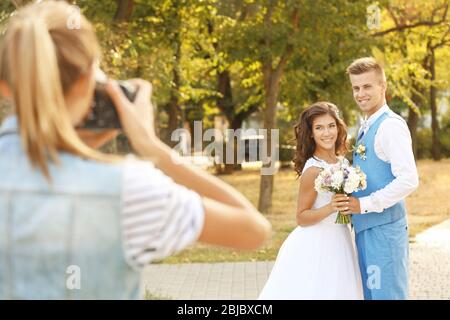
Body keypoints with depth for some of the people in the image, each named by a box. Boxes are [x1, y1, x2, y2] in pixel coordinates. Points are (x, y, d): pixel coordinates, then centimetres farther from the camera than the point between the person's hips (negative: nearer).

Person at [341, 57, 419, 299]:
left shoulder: (391, 125, -13)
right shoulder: (367, 128, 15)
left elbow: (409, 180, -23)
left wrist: (364, 204, -20)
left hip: (384, 227, -9)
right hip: (365, 228, 9)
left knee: (386, 294, -5)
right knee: (370, 294, 15)